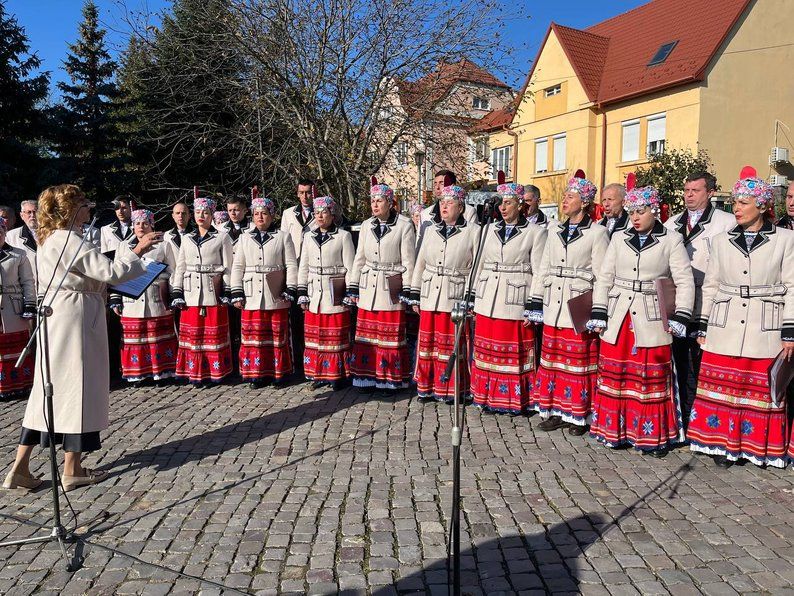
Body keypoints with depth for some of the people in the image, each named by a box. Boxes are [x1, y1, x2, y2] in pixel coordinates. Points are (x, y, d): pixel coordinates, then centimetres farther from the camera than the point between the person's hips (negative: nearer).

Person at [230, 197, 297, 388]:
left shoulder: (283, 237, 4)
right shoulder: (244, 238, 11)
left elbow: (291, 265, 1)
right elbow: (238, 267, 9)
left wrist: (290, 291, -7)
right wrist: (237, 294, 1)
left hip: (276, 296, -2)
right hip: (251, 296, 2)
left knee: (278, 334, 3)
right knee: (253, 334, 2)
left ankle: (278, 372, 15)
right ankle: (257, 374, 12)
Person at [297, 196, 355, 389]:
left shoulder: (343, 236, -2)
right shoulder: (309, 237, 11)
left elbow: (350, 268, -3)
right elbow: (303, 268, 13)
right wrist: (302, 294, 7)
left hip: (335, 295, -4)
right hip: (314, 294, 4)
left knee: (337, 336, 1)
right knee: (315, 336, 7)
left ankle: (337, 375, 11)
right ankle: (318, 374, 19)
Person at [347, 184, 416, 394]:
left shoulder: (404, 226, -5)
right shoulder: (366, 226, 9)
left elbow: (408, 261, -5)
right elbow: (359, 258, 12)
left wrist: (407, 290, -10)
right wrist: (353, 287, 8)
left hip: (392, 288, -4)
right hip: (368, 288, 5)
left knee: (392, 335, 1)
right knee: (367, 333, 7)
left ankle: (391, 379, 13)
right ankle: (368, 377, 18)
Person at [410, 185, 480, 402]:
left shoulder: (473, 231, -2)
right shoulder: (431, 231, 12)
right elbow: (420, 264, 14)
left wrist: (473, 299, -9)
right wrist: (415, 295, 11)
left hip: (456, 297, -4)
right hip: (430, 296, 4)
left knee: (453, 343, 0)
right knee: (428, 341, 8)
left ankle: (452, 390, 13)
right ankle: (427, 387, 20)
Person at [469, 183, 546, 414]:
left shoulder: (535, 232, -2)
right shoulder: (490, 229, 12)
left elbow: (539, 272, -4)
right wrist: (474, 297, 12)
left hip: (516, 300, -4)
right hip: (487, 300, 5)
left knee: (515, 352, 2)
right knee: (487, 349, 8)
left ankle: (515, 400, 16)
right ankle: (489, 397, 21)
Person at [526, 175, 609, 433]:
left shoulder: (598, 233, -3)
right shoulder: (555, 231, 13)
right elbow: (543, 269, 14)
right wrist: (535, 304, 9)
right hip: (553, 307, 5)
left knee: (579, 361, 1)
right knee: (553, 359, 8)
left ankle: (578, 415, 13)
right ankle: (556, 411, 18)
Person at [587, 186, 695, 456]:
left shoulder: (671, 240, 1)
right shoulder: (619, 239, 8)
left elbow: (685, 282, -1)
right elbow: (604, 278, 8)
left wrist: (679, 318, -9)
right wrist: (599, 315, 2)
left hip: (652, 321, -2)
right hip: (618, 320, 3)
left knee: (652, 378, 2)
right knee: (614, 374, 5)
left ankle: (652, 436, 16)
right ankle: (615, 430, 19)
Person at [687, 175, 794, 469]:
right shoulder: (722, 241, 7)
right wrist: (703, 328, 8)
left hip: (765, 330, -2)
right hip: (723, 329, 2)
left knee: (761, 389, 4)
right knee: (722, 387, 3)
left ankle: (758, 446, 20)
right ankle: (723, 444, 17)